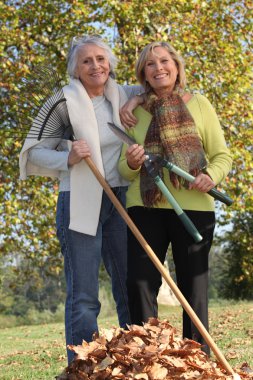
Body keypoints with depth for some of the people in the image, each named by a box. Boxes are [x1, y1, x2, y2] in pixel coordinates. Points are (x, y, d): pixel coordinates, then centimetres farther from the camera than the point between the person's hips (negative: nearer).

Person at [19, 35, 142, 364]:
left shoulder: (122, 97, 10)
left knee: (132, 290, 6)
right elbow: (35, 152, -1)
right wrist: (68, 158, -19)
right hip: (80, 203, -5)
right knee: (83, 296, -6)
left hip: (120, 200, 5)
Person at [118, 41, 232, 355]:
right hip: (145, 208, 1)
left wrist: (211, 175, -16)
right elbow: (124, 170, 11)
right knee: (139, 282, -4)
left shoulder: (198, 104, 7)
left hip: (194, 208, -1)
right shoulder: (135, 112, 10)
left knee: (193, 286, 4)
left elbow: (222, 155, 6)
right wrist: (131, 164, -12)